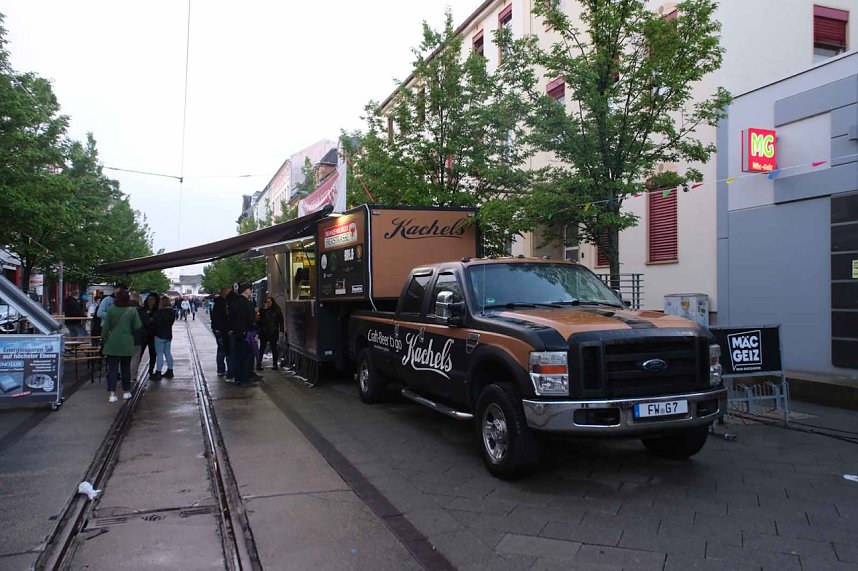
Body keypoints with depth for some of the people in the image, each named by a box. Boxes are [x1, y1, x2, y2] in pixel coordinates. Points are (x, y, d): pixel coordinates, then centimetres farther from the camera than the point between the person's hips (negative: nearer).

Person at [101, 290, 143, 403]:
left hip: (112, 344, 0)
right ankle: (126, 392, 22)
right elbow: (137, 327, -4)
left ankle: (112, 394, -6)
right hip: (127, 344, 0)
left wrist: (104, 339, 8)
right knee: (126, 368, 14)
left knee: (112, 368, 2)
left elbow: (105, 327, -2)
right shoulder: (132, 311, -7)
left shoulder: (111, 310, -6)